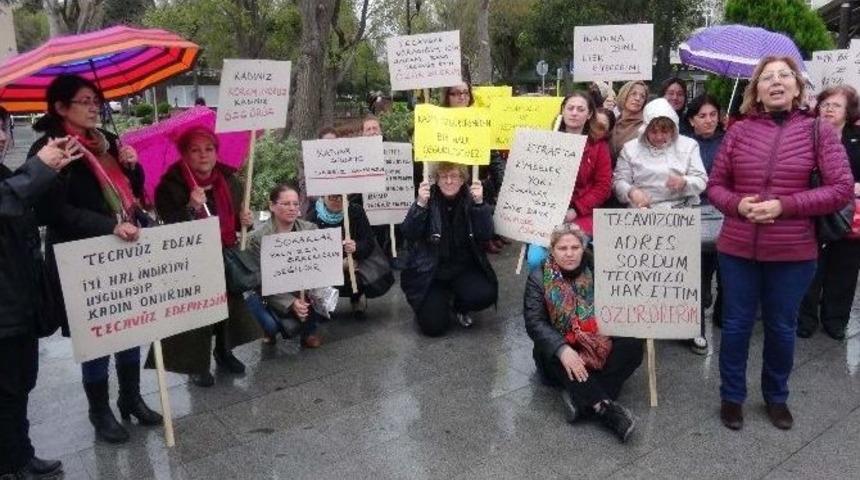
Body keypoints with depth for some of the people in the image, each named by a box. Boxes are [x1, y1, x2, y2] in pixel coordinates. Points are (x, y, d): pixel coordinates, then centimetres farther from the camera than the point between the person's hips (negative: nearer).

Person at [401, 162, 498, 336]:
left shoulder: (470, 198, -4)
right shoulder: (429, 198, -8)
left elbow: (486, 235, -14)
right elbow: (408, 234, -16)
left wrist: (479, 203, -26)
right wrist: (420, 204, -30)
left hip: (464, 267, 2)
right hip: (430, 270, -2)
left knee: (486, 294, -24)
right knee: (433, 326, -13)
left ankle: (460, 306, 11)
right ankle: (439, 298, 22)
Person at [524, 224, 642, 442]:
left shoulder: (596, 271, 2)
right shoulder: (539, 278, -5)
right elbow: (534, 322, -17)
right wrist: (562, 349, -33)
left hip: (599, 349, 2)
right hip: (558, 349, -2)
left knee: (633, 344, -22)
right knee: (547, 352, -34)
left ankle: (581, 398, -31)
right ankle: (604, 406, -40)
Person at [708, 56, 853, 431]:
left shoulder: (818, 131, -2)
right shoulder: (739, 131, 1)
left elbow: (842, 189, -6)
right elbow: (715, 185, 6)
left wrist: (784, 206, -16)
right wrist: (738, 204, -15)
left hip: (793, 253, 0)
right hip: (737, 249, 1)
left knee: (781, 327, 15)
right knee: (736, 326, 11)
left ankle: (776, 397, 36)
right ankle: (732, 396, 29)